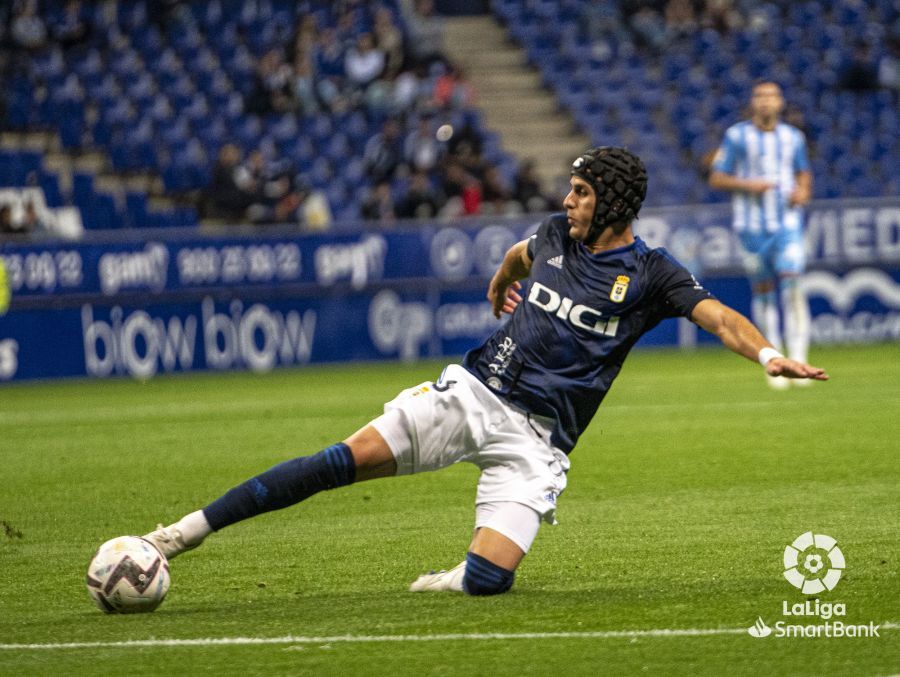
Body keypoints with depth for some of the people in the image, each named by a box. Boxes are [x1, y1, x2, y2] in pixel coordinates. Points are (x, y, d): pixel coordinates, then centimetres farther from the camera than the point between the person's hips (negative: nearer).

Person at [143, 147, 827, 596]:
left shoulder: (649, 273, -4)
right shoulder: (554, 235, 10)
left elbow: (719, 316, -18)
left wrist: (770, 355, -34)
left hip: (534, 435, -3)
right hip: (472, 391, 3)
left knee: (487, 579, -20)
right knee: (345, 459, -12)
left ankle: (449, 581, 16)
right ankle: (193, 527, -10)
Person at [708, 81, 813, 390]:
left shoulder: (793, 138, 8)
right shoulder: (737, 136, 0)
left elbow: (804, 173, 22)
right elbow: (716, 178, 1)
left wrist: (803, 190, 0)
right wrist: (748, 185, -15)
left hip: (788, 224, 1)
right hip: (752, 225, -1)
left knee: (792, 286, -14)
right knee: (764, 292, 4)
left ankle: (798, 360, -13)